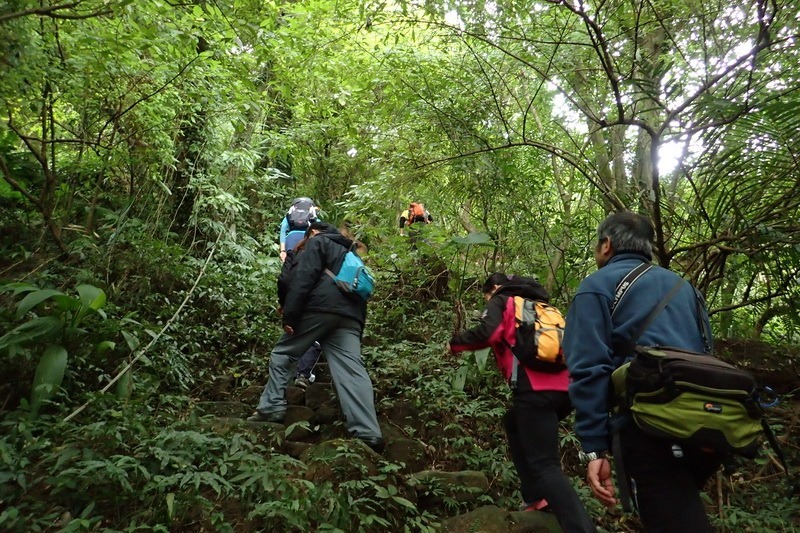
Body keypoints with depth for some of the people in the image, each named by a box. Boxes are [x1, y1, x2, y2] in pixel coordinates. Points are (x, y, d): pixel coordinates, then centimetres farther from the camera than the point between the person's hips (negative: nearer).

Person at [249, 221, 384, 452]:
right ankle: (368, 433, -18)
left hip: (319, 309, -6)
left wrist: (289, 314, -10)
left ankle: (271, 407, 9)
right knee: (352, 371, -7)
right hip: (350, 316, 6)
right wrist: (358, 326, 24)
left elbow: (303, 278, -5)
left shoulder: (317, 242, 13)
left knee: (282, 354, 13)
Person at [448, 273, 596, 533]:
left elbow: (488, 333, -7)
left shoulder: (501, 301, 12)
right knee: (514, 424, 30)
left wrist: (455, 343, 8)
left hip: (535, 389, -8)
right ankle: (535, 496, 23)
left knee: (545, 465, -7)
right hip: (565, 388, 8)